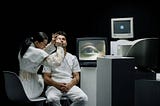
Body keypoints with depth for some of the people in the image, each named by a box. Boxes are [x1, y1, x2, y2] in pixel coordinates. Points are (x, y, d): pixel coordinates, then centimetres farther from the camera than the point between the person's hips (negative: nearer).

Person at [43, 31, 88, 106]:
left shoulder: (73, 58, 16)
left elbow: (76, 77, 11)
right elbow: (46, 78, 5)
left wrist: (69, 85, -11)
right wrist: (57, 85, -14)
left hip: (70, 86, 2)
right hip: (54, 85, -2)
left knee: (83, 98, -28)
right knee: (52, 99, -37)